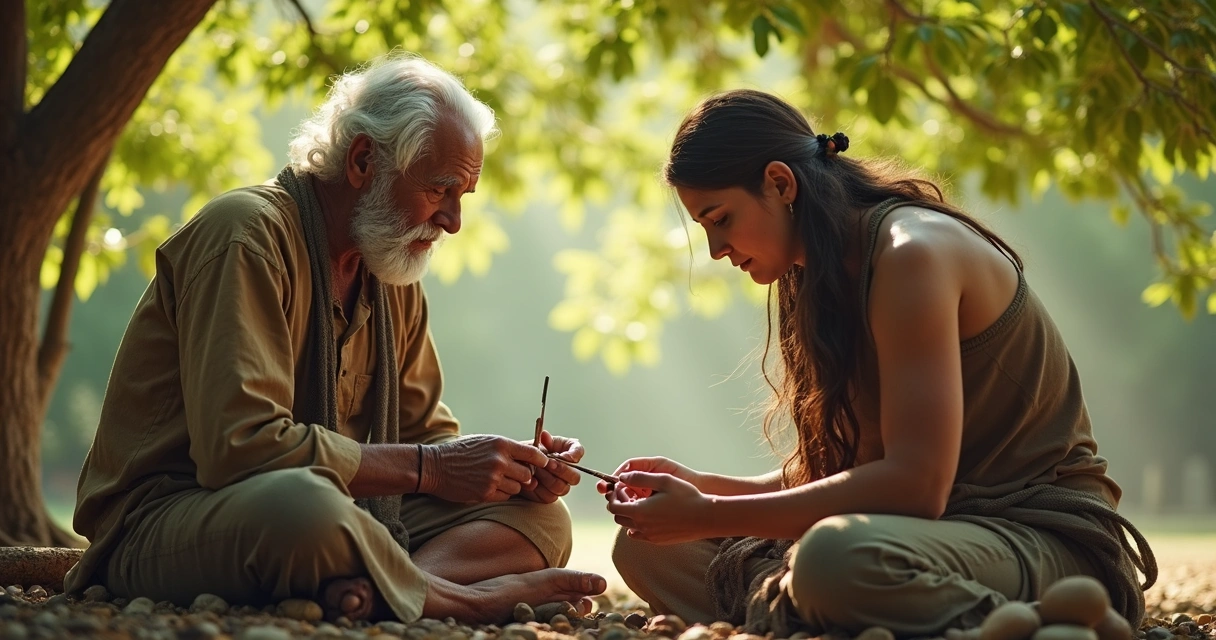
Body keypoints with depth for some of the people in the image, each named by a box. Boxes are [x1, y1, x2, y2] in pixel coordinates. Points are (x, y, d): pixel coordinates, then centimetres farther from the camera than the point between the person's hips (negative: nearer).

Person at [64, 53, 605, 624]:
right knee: (304, 502, -42)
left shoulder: (394, 281, 15)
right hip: (166, 521, -9)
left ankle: (370, 586, -30)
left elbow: (423, 431, 19)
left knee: (541, 518, -2)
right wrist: (428, 468, -21)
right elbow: (239, 445, -25)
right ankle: (464, 598, -17)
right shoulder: (247, 235, -14)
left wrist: (514, 469, -4)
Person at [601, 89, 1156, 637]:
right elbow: (837, 470, 14)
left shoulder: (910, 254, -16)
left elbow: (914, 485, -25)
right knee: (650, 547, 2)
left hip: (1048, 537, -9)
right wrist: (706, 490, 0)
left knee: (836, 558, -42)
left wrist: (709, 517, -21)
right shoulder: (829, 277, 13)